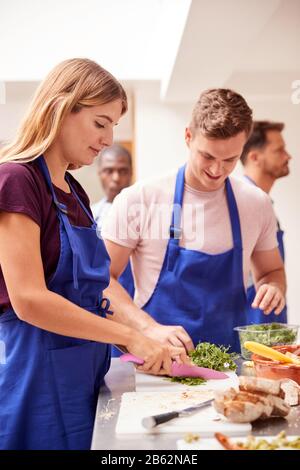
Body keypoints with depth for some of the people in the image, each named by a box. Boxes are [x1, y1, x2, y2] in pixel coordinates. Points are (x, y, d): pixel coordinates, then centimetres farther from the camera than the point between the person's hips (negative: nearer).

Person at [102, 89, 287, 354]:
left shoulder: (257, 203, 4)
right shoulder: (139, 199, -7)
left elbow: (272, 270, 19)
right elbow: (102, 278, -4)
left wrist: (273, 287, -4)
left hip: (228, 354, 3)